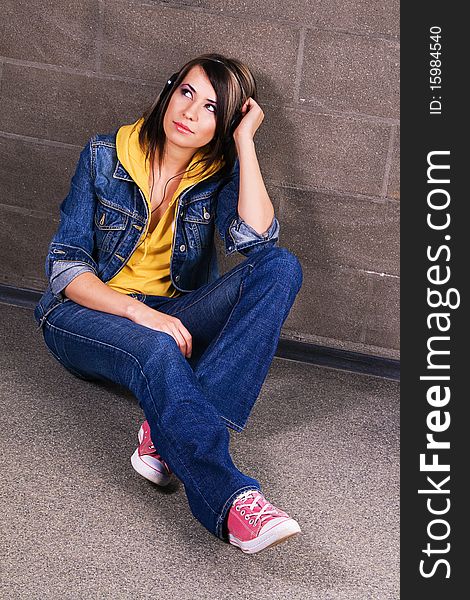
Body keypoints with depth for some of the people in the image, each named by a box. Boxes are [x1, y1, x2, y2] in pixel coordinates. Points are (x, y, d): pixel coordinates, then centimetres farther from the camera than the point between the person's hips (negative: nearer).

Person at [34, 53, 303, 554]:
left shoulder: (220, 173, -1)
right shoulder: (105, 156, -5)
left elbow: (256, 240, -23)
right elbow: (64, 266, -9)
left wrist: (244, 140, -18)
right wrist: (140, 312, -25)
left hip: (170, 317, 3)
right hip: (89, 314, -2)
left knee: (281, 267, -23)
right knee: (157, 351, -39)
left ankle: (168, 433, -36)